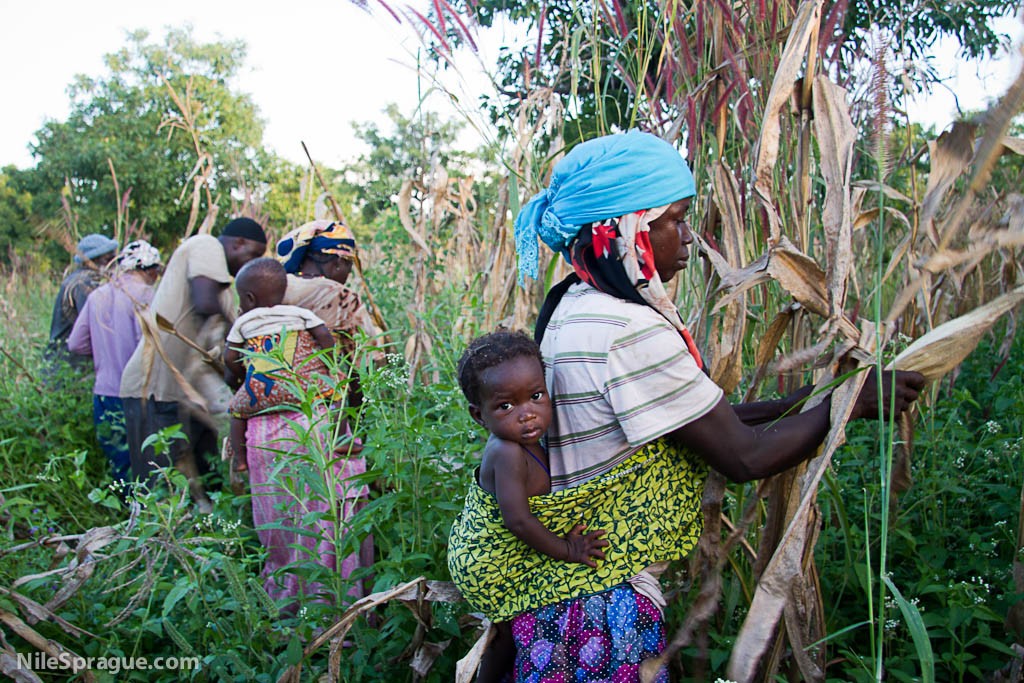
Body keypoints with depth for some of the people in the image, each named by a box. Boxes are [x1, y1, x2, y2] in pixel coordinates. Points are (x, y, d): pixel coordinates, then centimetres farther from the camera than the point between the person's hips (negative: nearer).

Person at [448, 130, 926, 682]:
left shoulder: (575, 306, 4)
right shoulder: (628, 332, -25)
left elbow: (704, 418, 8)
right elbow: (745, 457, -19)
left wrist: (803, 402, 6)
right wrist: (853, 401, -7)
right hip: (602, 597, -9)